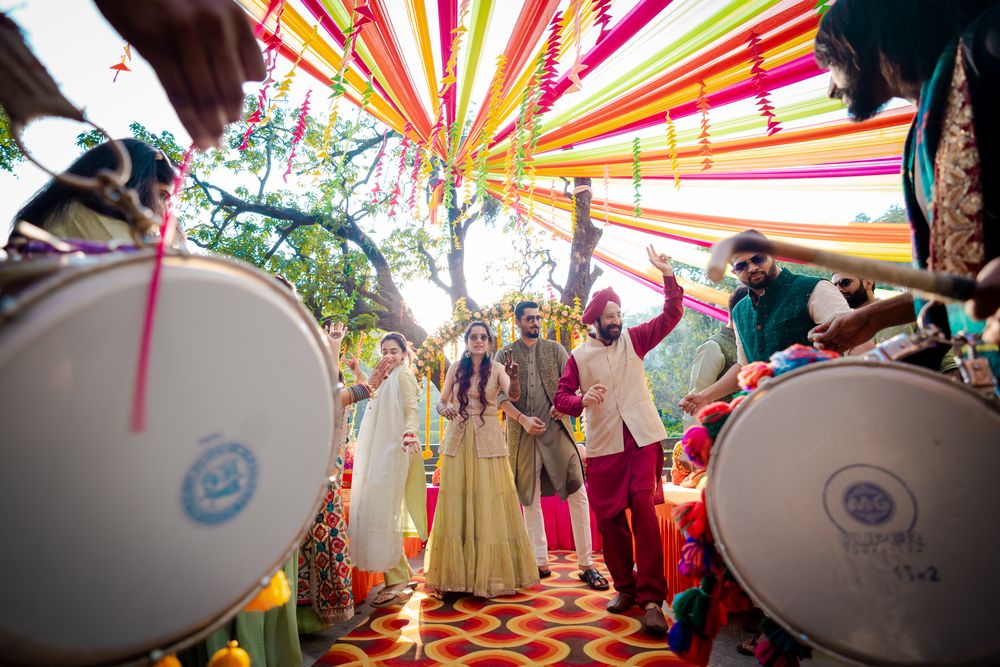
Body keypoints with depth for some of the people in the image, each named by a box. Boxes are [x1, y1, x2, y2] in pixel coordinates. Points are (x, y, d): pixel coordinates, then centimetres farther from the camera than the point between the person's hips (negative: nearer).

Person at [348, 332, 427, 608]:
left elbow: (412, 410, -17)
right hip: (379, 453, 10)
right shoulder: (386, 378, 22)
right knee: (374, 511, 10)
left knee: (382, 513, -12)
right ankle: (400, 575, 20)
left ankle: (398, 582, -3)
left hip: (394, 452, -10)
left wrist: (409, 433, -31)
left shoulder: (403, 375, -4)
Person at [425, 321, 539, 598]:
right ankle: (455, 574, 13)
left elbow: (513, 396, -14)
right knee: (456, 505, 2)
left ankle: (492, 573, 14)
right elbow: (442, 402, 11)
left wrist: (517, 391, -36)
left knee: (489, 505, 0)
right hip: (458, 440, 2)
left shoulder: (497, 369, 3)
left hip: (487, 441, -1)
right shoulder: (456, 368, 8)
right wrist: (445, 409, -11)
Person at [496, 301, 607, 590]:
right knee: (530, 498, 8)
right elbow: (500, 394, -1)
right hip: (522, 434, 1)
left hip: (556, 428, 0)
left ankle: (586, 565, 6)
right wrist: (523, 420, -16)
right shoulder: (504, 354, 8)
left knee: (577, 494, -5)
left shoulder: (555, 349, 10)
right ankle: (540, 563, 21)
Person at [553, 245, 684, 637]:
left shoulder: (633, 340, 7)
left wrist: (668, 276, -9)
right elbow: (561, 396, 1)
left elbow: (671, 316, 2)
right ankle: (625, 587, 24)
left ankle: (651, 598, -3)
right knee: (609, 517, 6)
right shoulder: (578, 356, 4)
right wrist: (583, 400, -20)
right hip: (603, 446, 1)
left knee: (643, 509, -12)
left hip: (642, 439, -1)